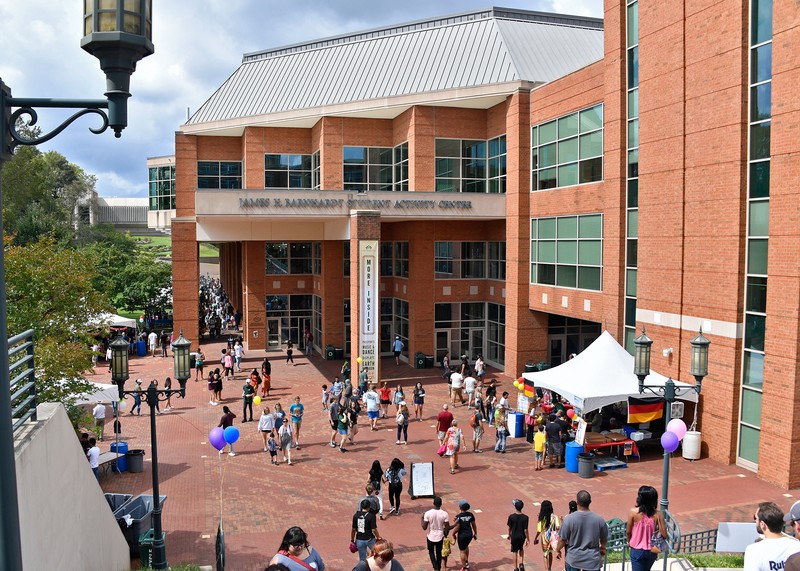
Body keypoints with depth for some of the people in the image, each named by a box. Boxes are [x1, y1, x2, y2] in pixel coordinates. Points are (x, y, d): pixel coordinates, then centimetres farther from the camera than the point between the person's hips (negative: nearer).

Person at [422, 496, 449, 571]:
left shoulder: (428, 513, -19)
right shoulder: (444, 514, -16)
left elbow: (424, 527, -14)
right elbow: (447, 528, -10)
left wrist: (422, 518, 2)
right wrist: (445, 534, 10)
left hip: (431, 536, -1)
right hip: (440, 537, 1)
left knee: (431, 552, 22)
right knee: (439, 553, 23)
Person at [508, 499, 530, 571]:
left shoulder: (511, 516, -14)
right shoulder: (525, 517, -16)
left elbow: (509, 528, -2)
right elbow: (525, 530, -13)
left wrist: (509, 535, 16)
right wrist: (527, 539, -1)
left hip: (514, 536, -1)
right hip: (522, 536, 1)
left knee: (515, 552, 13)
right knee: (521, 549, 27)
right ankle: (521, 563, 11)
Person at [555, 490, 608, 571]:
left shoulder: (569, 519, -15)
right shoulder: (599, 520, -11)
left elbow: (562, 539, -7)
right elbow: (604, 539, 5)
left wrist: (558, 550, 14)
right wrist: (602, 547, 28)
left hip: (574, 559, 0)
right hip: (593, 561, 1)